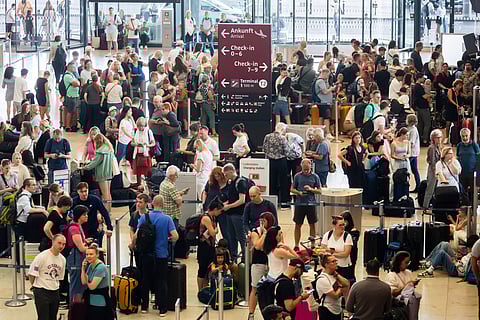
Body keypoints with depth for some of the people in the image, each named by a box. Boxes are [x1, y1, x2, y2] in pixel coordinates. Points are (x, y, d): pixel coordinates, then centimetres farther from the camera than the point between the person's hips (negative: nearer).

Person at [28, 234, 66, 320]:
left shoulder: (62, 259, 6)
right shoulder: (42, 256, -14)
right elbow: (32, 274, -8)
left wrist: (55, 286, 13)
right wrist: (35, 286, 4)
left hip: (55, 292, 6)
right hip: (41, 292, -6)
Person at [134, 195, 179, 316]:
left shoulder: (144, 217, -7)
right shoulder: (167, 219, -9)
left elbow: (136, 235, -10)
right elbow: (175, 236, -15)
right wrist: (168, 238, 7)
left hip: (147, 254, 1)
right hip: (162, 255, -1)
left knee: (145, 280, 14)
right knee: (161, 282, 5)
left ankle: (144, 306, 21)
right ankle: (162, 309, 5)